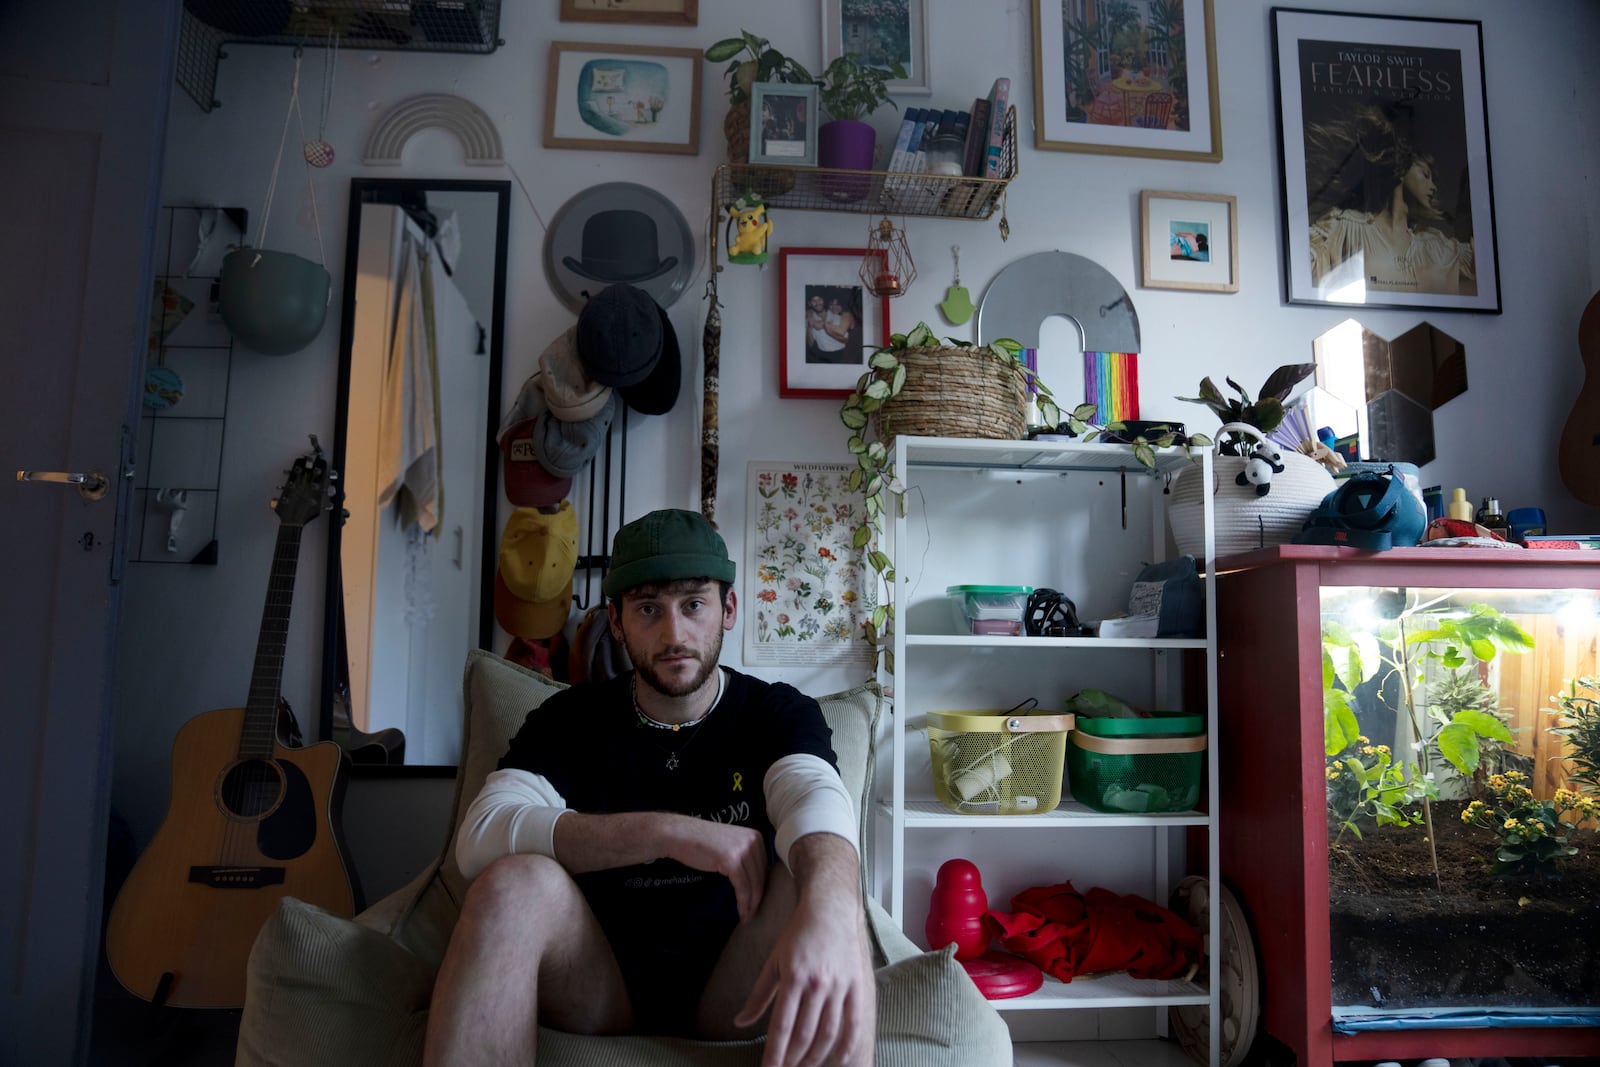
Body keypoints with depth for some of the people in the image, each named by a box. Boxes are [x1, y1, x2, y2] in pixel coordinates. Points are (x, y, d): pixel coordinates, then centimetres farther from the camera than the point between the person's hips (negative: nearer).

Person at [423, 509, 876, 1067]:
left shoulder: (778, 713, -2)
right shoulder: (570, 719, 0)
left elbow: (817, 799, -26)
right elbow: (479, 837, -18)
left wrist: (829, 918, -52)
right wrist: (674, 832, -29)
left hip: (733, 986, -1)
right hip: (600, 982, 1)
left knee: (827, 891, -31)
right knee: (516, 882, -29)